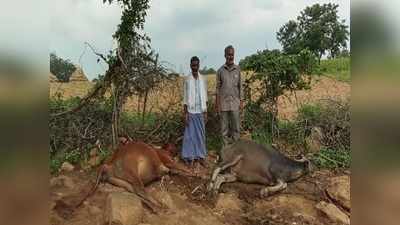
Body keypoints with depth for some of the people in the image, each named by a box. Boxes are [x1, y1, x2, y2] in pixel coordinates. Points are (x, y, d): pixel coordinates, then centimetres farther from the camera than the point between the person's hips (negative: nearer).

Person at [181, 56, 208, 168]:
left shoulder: (203, 79, 6)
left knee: (201, 134, 8)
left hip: (200, 111, 3)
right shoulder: (187, 79, -3)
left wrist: (205, 113, 6)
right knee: (190, 134, 2)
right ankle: (190, 158, 11)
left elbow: (205, 97, 8)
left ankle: (201, 157, 18)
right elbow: (185, 98, -3)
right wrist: (185, 114, -7)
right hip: (191, 111, -3)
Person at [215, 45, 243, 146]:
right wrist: (217, 104, -3)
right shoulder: (220, 70, 0)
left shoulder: (238, 69, 2)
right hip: (223, 104, 0)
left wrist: (241, 102, 0)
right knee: (224, 127, 6)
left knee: (236, 127, 4)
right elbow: (218, 88, 2)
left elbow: (240, 87, 6)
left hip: (235, 103, 0)